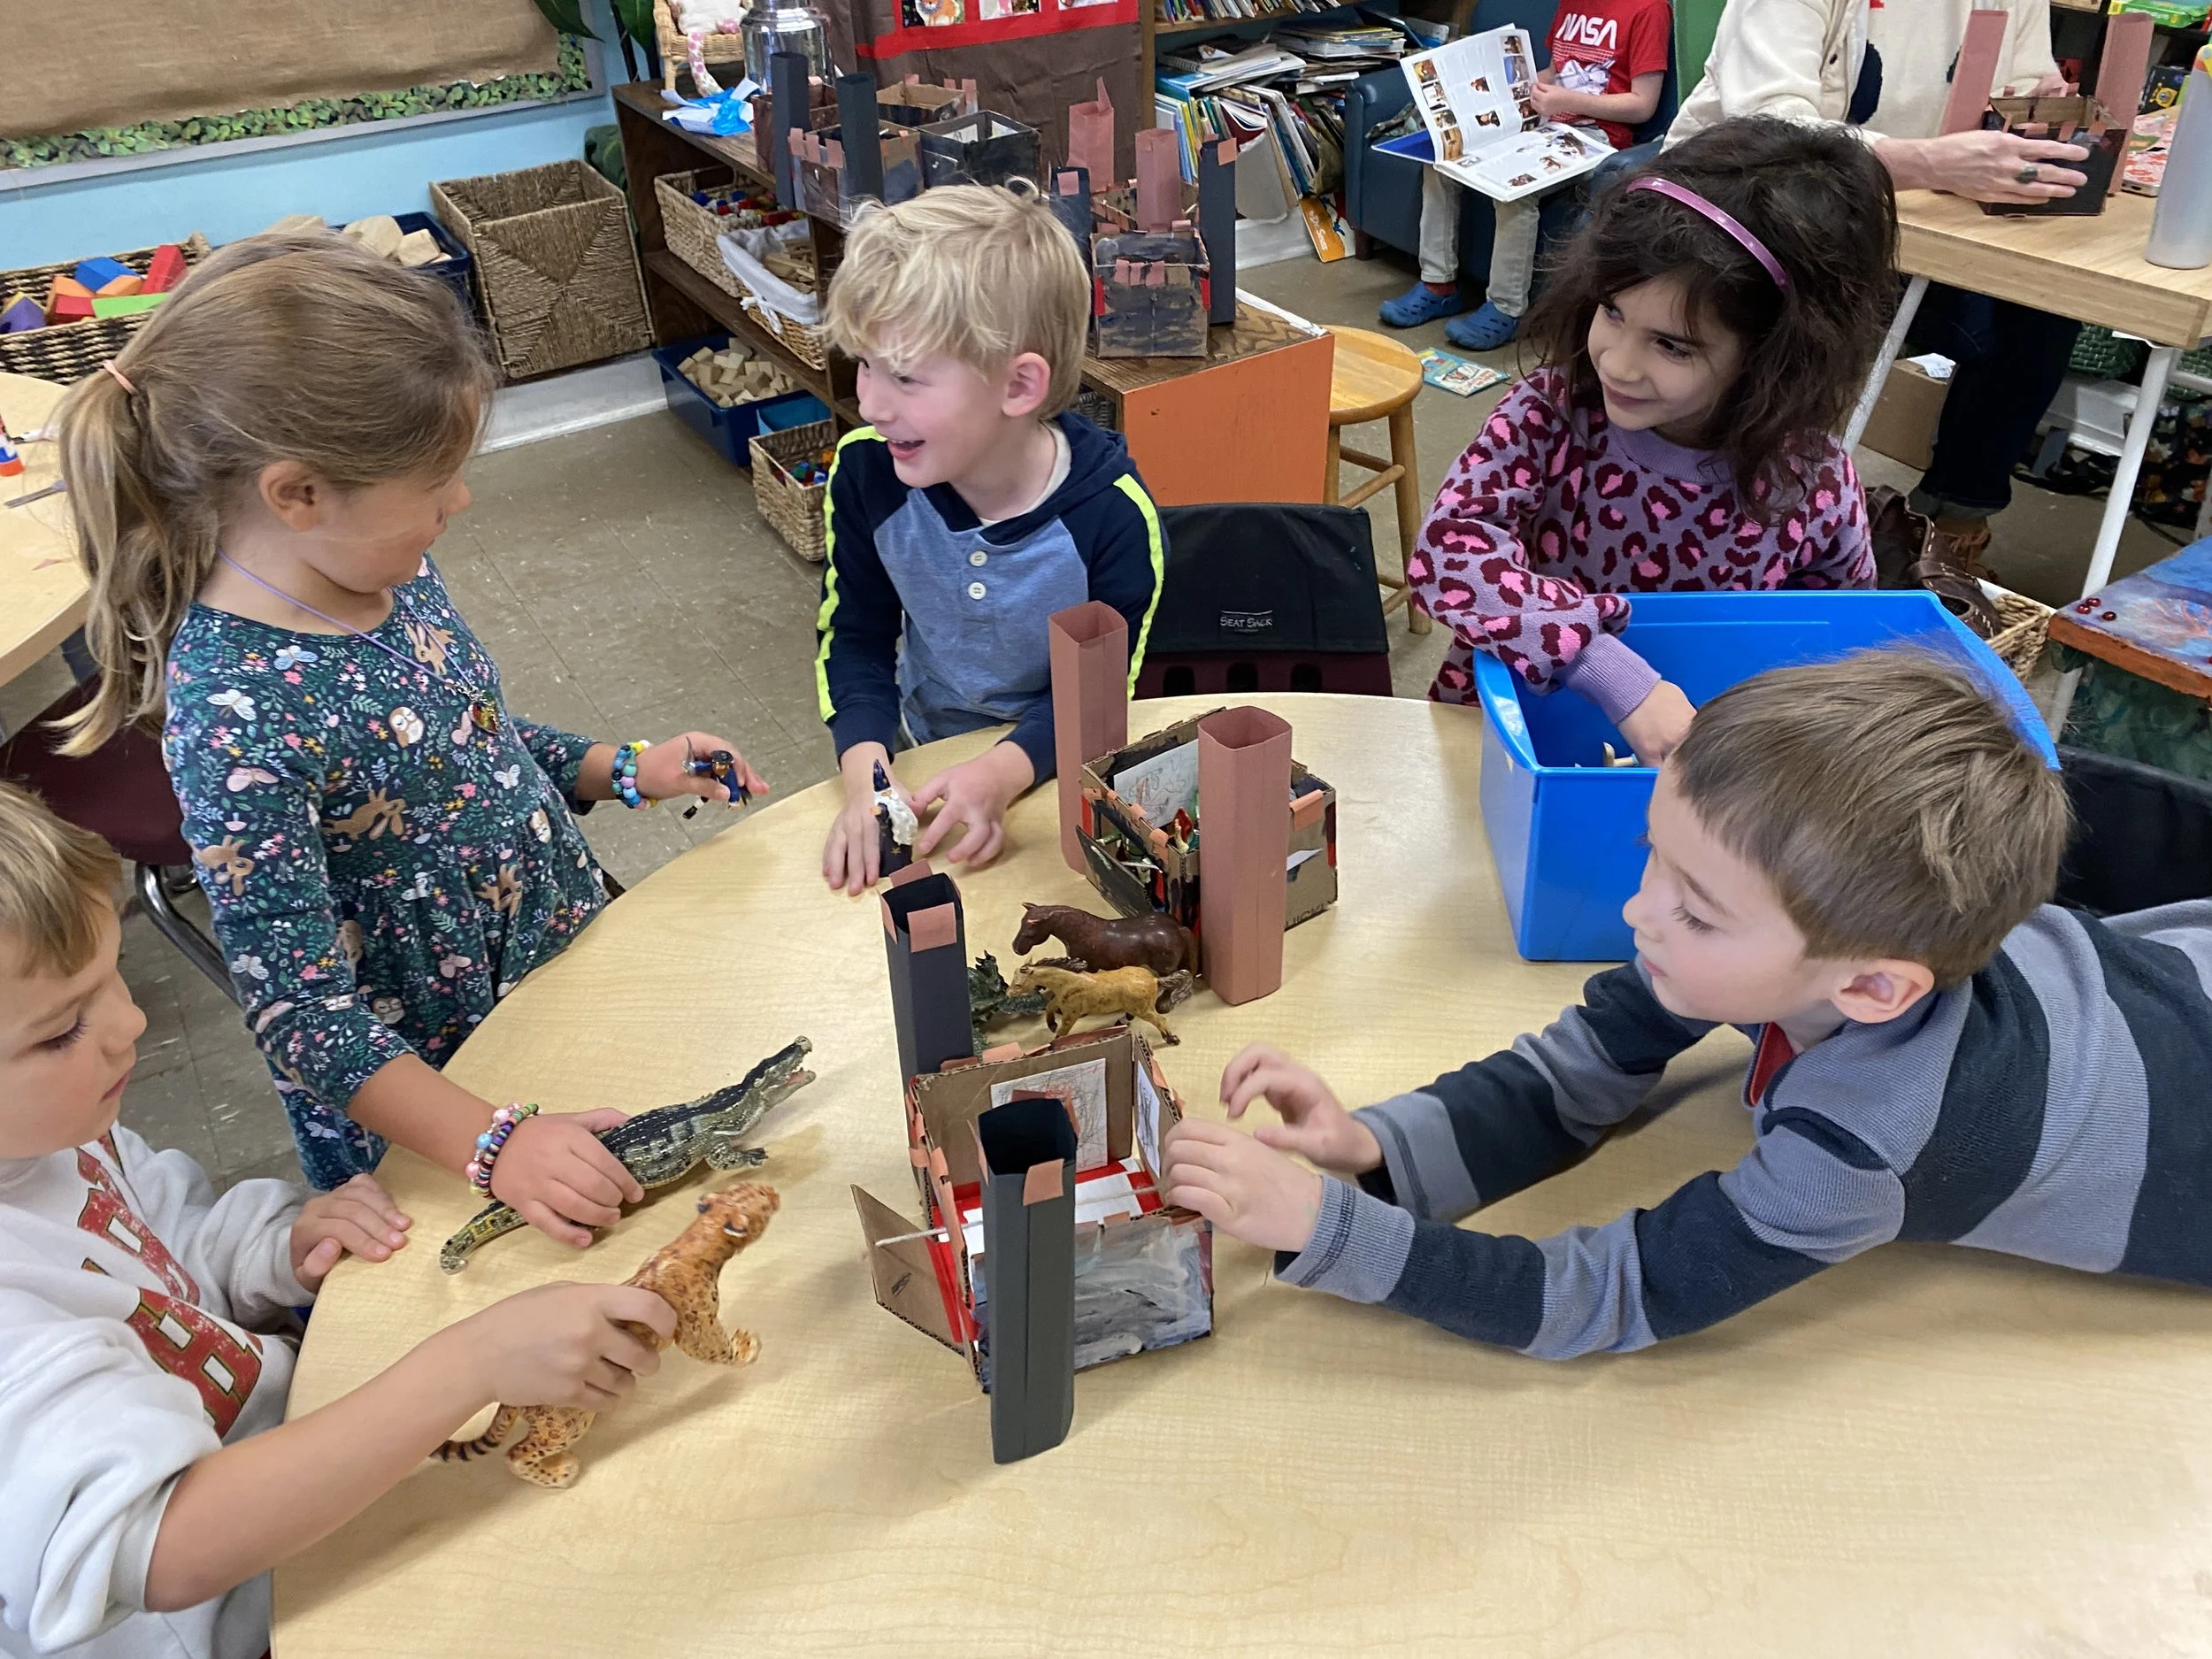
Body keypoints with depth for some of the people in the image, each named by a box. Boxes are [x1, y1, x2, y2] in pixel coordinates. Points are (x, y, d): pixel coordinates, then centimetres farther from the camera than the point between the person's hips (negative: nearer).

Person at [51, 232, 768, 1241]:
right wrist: (492, 1146, -37)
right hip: (434, 1073, -7)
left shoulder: (386, 572, -9)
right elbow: (296, 1008, -29)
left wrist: (622, 771, 0)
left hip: (568, 949, 7)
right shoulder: (235, 710, -31)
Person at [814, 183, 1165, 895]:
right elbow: (854, 636, -6)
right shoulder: (866, 472, -17)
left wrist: (1004, 770, -35)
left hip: (1060, 764, -2)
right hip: (921, 755, 3)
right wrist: (864, 768, -24)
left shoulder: (1111, 514, -26)